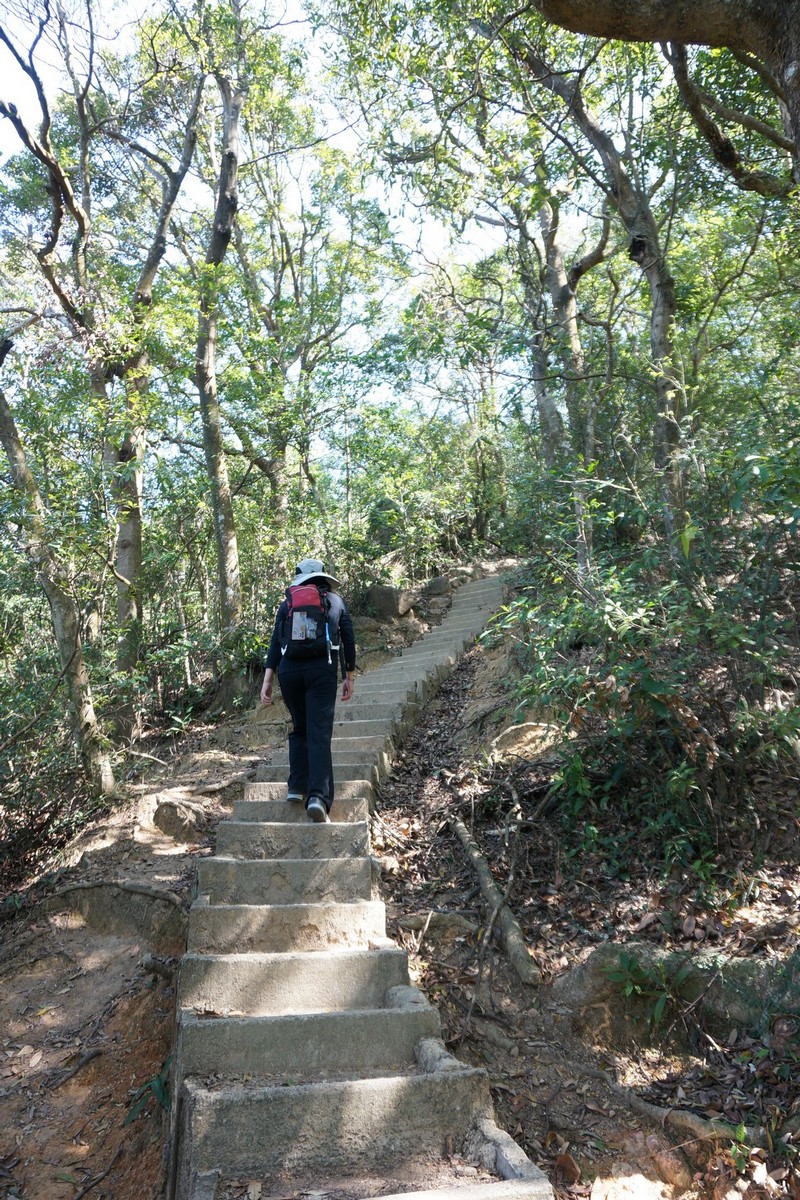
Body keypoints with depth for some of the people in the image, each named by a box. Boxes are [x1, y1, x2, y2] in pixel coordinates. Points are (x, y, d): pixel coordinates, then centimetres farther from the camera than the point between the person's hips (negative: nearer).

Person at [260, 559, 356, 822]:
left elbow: (275, 642, 6)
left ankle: (296, 788, 14)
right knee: (319, 733, -7)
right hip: (322, 669, -2)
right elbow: (348, 640, 11)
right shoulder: (336, 600, 14)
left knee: (299, 728, 19)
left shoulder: (288, 602, 15)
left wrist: (267, 680, 2)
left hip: (289, 669, 2)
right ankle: (318, 796, -20)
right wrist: (349, 677, 17)